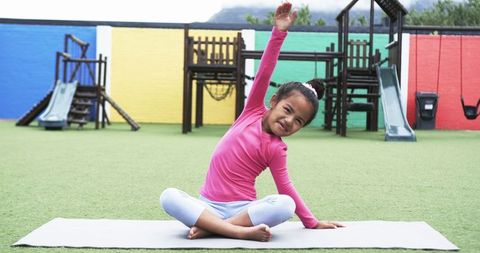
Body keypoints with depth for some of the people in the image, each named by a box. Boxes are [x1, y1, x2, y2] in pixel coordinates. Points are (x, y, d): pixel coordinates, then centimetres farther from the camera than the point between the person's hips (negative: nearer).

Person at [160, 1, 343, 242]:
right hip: (208, 205, 1)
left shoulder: (276, 149, -1)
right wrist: (279, 32, -15)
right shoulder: (254, 110, 3)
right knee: (169, 196, -28)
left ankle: (209, 227, -27)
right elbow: (264, 73, -7)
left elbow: (286, 190, 3)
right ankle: (242, 231, -33)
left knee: (285, 205, -31)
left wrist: (312, 223, 2)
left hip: (242, 209, -1)